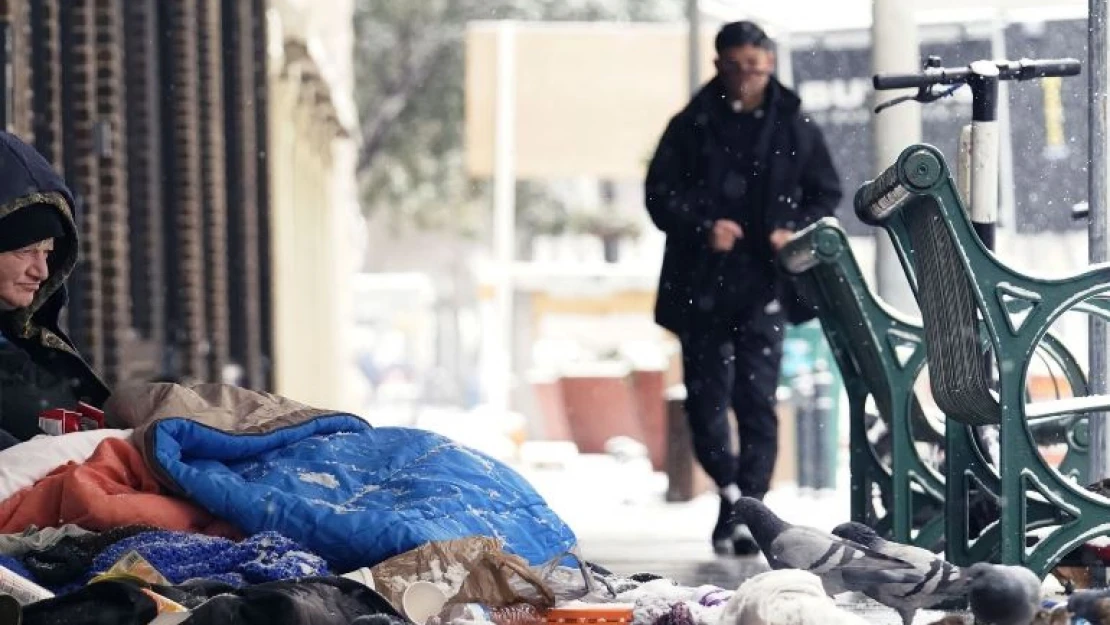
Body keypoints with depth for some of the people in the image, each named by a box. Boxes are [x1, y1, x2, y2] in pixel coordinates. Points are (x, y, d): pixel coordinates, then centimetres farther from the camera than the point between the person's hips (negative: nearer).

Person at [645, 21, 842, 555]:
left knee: (756, 400, -8)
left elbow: (826, 195, 12)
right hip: (701, 285, 1)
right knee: (706, 398, 7)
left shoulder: (794, 128, 4)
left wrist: (796, 232, -7)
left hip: (763, 286, -1)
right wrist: (703, 226, -15)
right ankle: (731, 487, 29)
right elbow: (660, 193, 2)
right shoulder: (692, 125, 3)